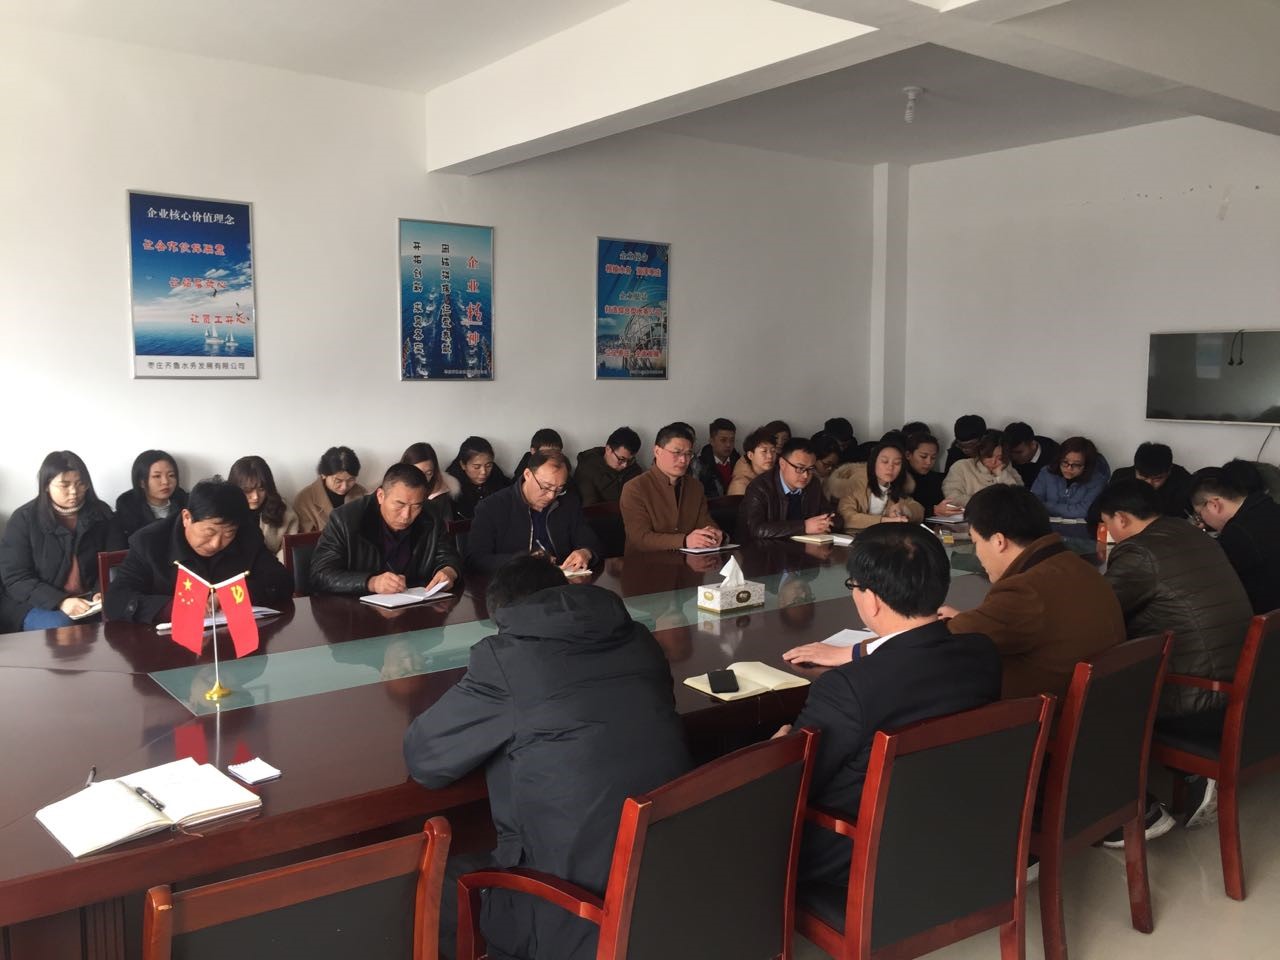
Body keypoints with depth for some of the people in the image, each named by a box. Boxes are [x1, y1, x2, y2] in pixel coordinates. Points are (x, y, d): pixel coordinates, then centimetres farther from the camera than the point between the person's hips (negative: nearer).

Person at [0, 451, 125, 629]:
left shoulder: (102, 513, 5)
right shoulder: (24, 519, -3)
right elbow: (15, 578, -8)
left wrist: (103, 592, -17)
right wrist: (60, 601, -23)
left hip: (93, 601, 2)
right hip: (41, 604, -2)